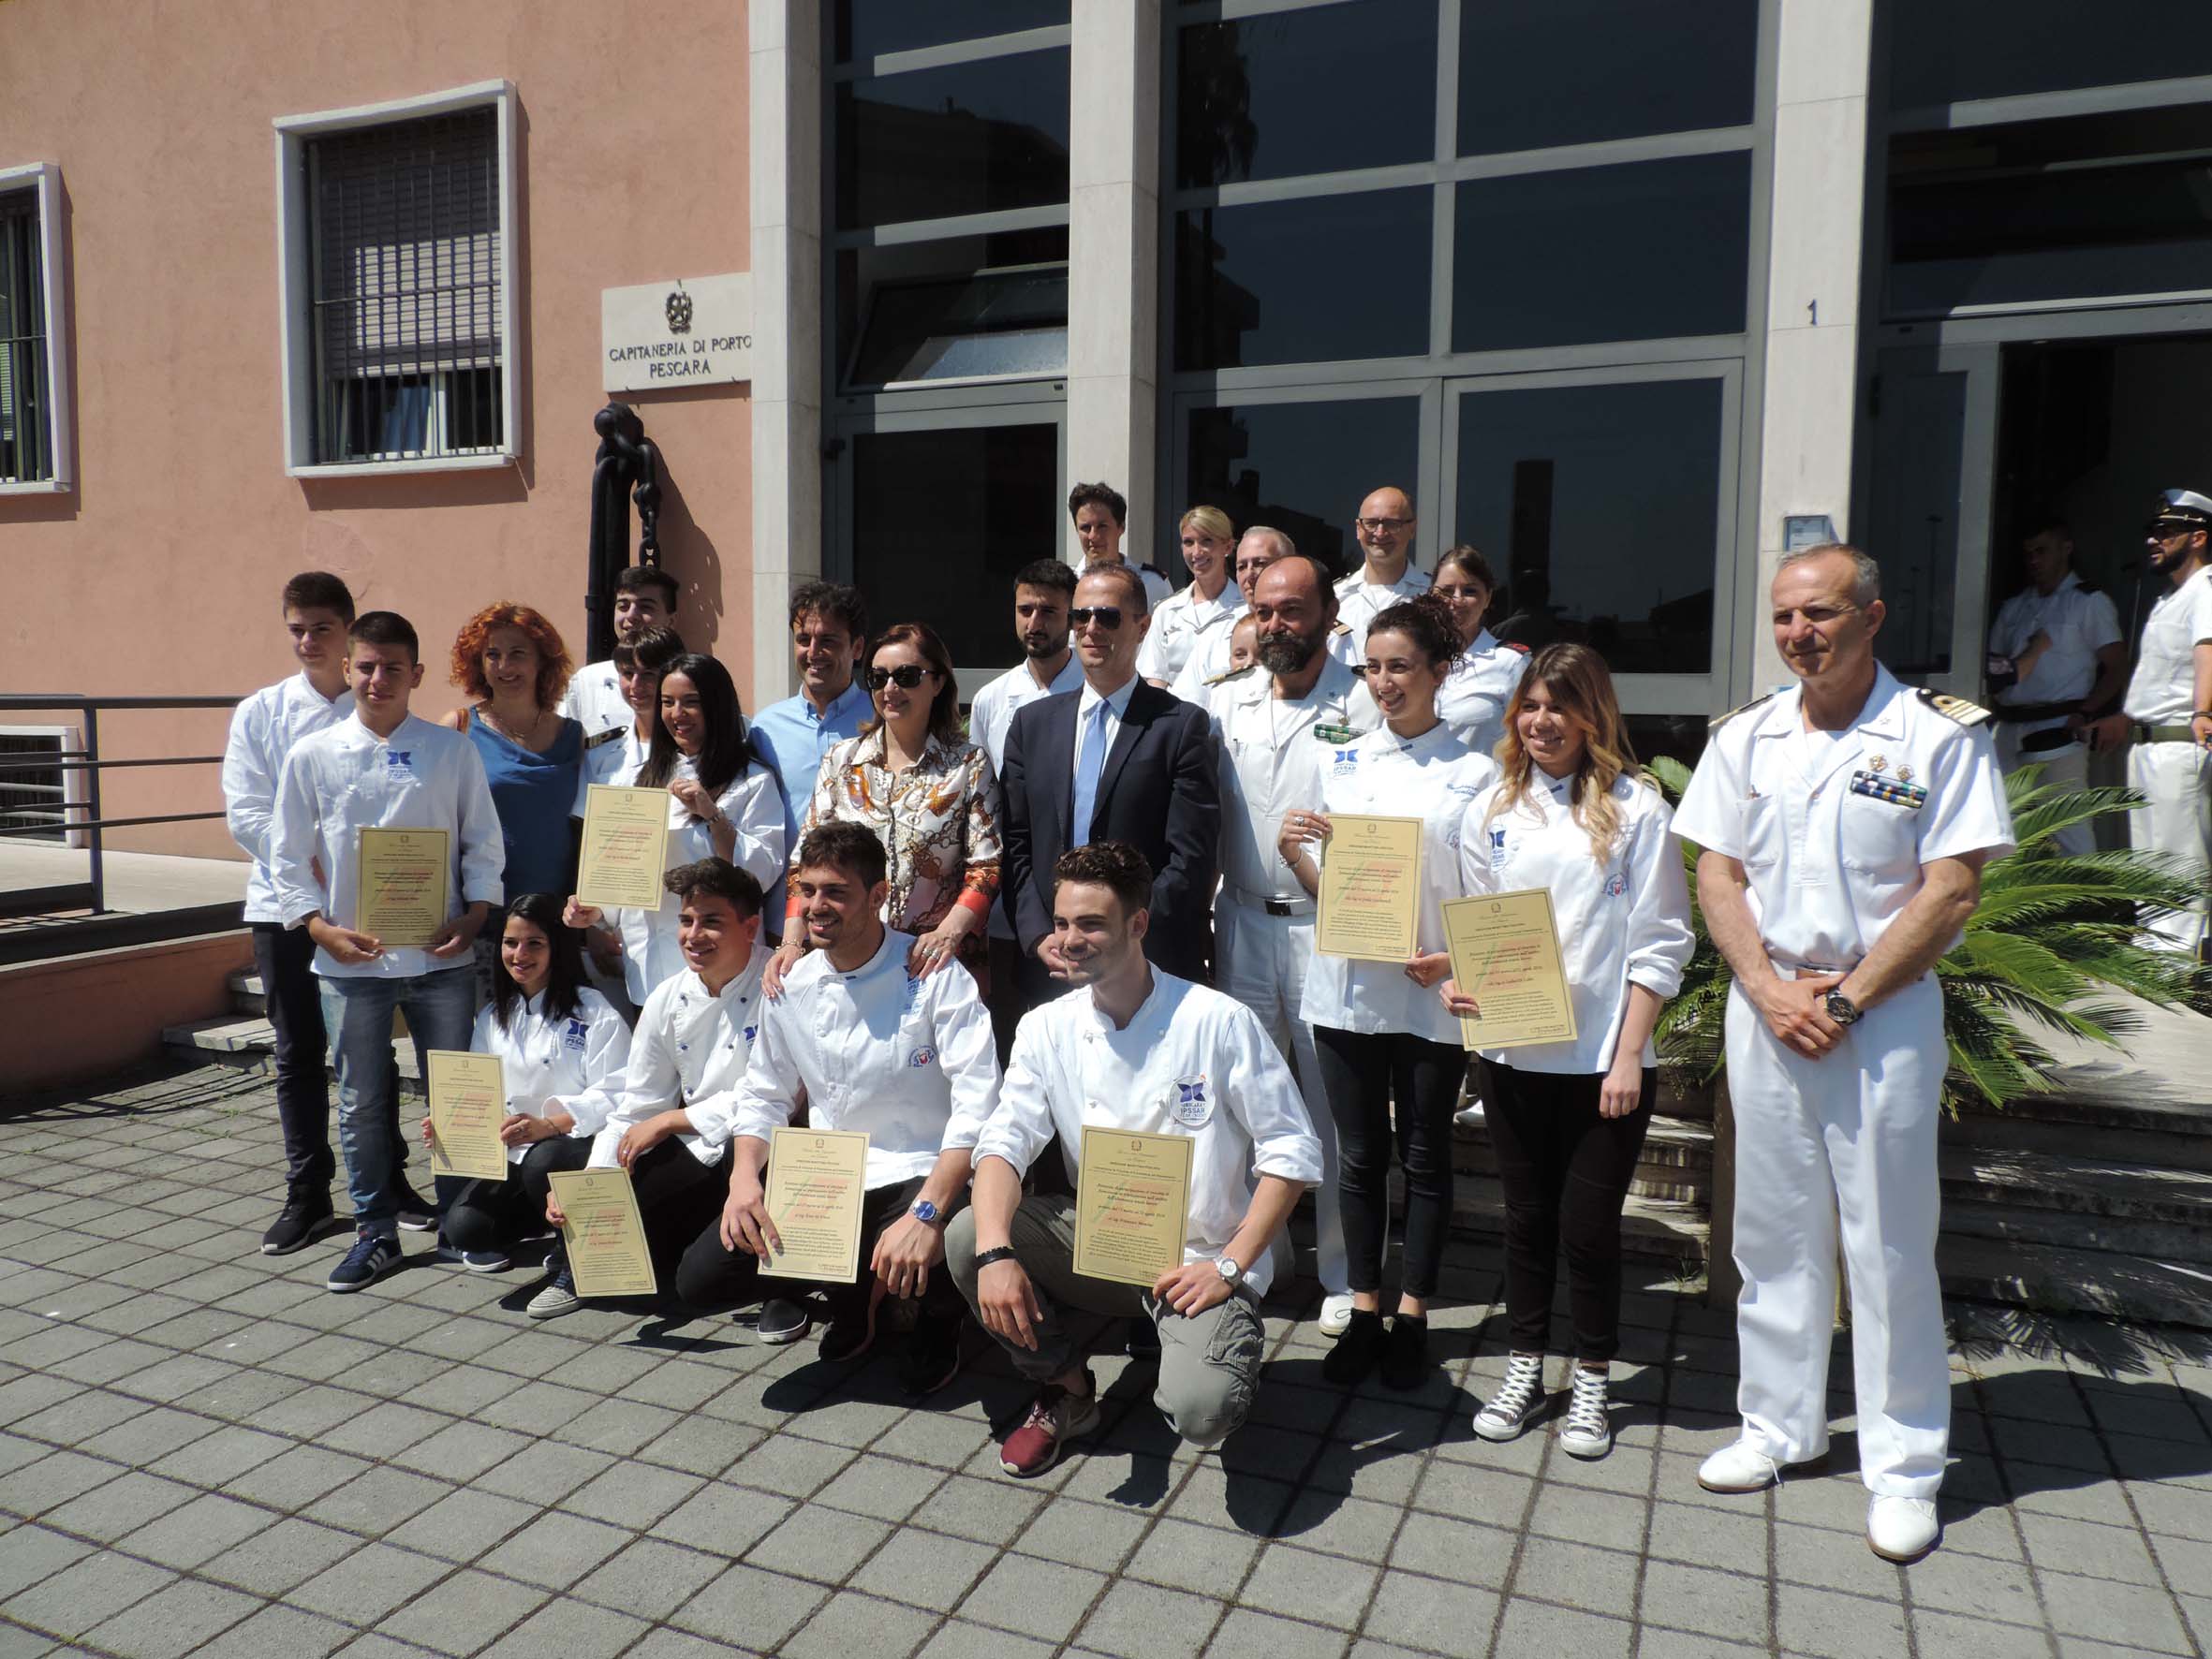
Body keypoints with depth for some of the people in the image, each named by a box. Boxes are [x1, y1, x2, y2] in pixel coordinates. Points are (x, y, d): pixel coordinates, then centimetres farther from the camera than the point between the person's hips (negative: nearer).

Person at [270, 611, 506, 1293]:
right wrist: (323, 929, -8)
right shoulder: (312, 756, 1)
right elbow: (289, 858, 4)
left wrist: (473, 917, -9)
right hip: (351, 959, 1)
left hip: (439, 956, 0)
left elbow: (483, 844, 4)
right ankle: (375, 1231, 22)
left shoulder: (452, 751, 1)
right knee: (362, 1101, 9)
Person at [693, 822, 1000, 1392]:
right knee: (700, 1279, -10)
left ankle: (938, 1322, 6)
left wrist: (927, 1214, -32)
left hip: (919, 1178, -5)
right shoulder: (790, 987, 3)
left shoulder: (934, 977, -14)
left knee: (919, 1270, -36)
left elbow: (977, 1104, -21)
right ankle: (851, 1290, 18)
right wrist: (744, 1177, -8)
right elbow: (763, 1098, 13)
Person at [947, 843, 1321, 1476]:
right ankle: (1066, 1389, 6)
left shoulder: (1217, 1022, -14)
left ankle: (1196, 1356, 12)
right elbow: (1005, 1142, -9)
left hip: (1199, 1261, -4)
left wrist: (1228, 1266, -18)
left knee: (1202, 1410, -29)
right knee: (966, 1236, -19)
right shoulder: (1047, 1029, -2)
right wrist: (995, 1253, -27)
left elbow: (1293, 1152, -11)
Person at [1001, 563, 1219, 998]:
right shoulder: (1031, 724, 10)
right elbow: (1015, 847, 8)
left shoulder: (1182, 726, -3)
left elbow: (1190, 859, -8)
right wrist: (1039, 937, -5)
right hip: (1048, 967, 3)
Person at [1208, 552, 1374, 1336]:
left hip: (1330, 929, -4)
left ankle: (1343, 1273, 20)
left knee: (1337, 1108, 5)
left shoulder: (1362, 704, -6)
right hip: (1243, 923, 4)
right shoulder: (1227, 700, 7)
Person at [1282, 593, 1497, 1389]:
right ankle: (1363, 1314, 22)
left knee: (1425, 1158, 9)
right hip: (1347, 986, 3)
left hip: (1432, 993, -2)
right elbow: (1322, 882, 11)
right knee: (1360, 1157, 10)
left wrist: (1453, 959, -20)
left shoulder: (1474, 773, -1)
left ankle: (1411, 1317, 22)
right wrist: (1293, 849, -9)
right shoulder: (1342, 762, 9)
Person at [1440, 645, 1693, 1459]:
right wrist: (1458, 983, -10)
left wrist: (1629, 1055, -10)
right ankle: (1525, 1365, 30)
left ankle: (1592, 1381, 24)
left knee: (1589, 1224, 4)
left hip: (1604, 1056, -3)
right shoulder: (1490, 812, 7)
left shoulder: (1636, 807, -3)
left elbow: (1660, 942, -5)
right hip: (1511, 1051, 3)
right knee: (1527, 1216, 14)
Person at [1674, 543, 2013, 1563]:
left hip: (1885, 1013, -4)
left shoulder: (1940, 735, -6)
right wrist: (1768, 990, -7)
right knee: (1773, 1229, 12)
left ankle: (1904, 1468, 19)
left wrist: (1846, 998, -13)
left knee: (1890, 1243, 4)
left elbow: (1951, 891, -10)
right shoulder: (1746, 736, 6)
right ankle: (1780, 1427, 28)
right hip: (1765, 1008, 4)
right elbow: (1716, 876, 5)